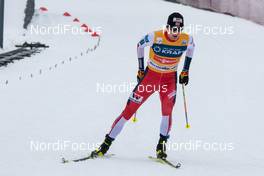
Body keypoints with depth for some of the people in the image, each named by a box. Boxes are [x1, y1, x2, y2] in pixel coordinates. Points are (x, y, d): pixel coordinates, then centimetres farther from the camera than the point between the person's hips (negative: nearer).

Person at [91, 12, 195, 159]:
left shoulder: (187, 40, -15)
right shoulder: (155, 37, -22)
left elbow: (191, 47, 11)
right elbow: (140, 45, -1)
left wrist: (185, 71, 10)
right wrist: (141, 69, 4)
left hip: (170, 78, 1)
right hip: (150, 75, -1)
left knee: (167, 109, -25)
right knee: (130, 109, -4)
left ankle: (161, 146, -12)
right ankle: (106, 144, 4)